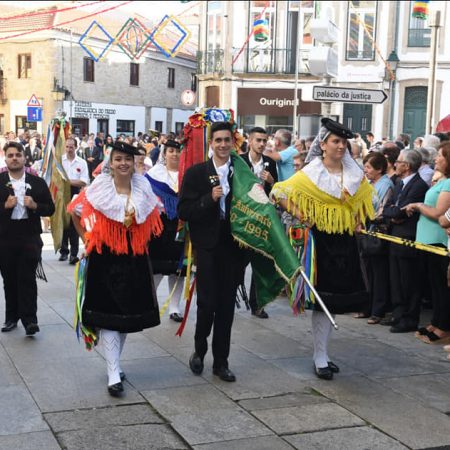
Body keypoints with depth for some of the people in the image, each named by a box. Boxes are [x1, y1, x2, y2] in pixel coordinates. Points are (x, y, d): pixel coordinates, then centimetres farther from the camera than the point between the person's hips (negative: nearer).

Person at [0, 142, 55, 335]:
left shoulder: (37, 182, 5)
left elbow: (50, 209, 5)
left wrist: (34, 205, -13)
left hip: (30, 237, -1)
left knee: (27, 279, -5)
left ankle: (29, 320, -4)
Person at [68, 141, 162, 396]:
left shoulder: (143, 187, 2)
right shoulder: (99, 187, -6)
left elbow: (151, 219, 17)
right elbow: (76, 212, 6)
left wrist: (142, 241, 10)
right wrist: (87, 238, 4)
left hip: (134, 259, 4)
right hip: (105, 258, -3)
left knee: (129, 313, 12)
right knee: (107, 313, -6)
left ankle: (115, 363, 31)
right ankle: (114, 375, -3)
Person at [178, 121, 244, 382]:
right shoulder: (196, 173, -1)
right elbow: (184, 212, -7)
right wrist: (210, 199, -18)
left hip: (232, 246, 2)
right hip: (207, 246, -2)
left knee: (227, 305, 7)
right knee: (207, 302, -3)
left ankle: (221, 361, 19)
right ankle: (200, 350, 23)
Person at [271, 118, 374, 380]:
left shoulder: (354, 174, 7)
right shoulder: (311, 174, -6)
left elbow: (365, 197, 25)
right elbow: (280, 193, -6)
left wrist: (360, 219, 10)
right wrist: (298, 214, -15)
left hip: (345, 242, 5)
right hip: (322, 241, -5)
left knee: (336, 299, 10)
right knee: (323, 300, -2)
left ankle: (322, 354, 23)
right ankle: (320, 359, 7)